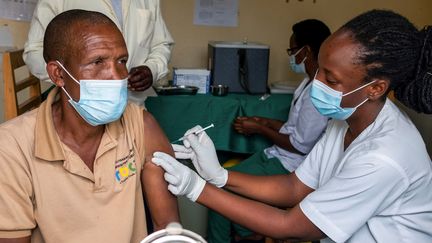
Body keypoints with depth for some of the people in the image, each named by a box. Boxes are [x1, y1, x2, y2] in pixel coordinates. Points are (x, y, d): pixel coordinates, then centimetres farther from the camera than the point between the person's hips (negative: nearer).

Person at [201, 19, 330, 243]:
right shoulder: (311, 82, 7)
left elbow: (301, 145, -22)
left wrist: (260, 129, -11)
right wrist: (265, 122, 6)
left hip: (289, 166, -9)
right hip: (278, 155, 9)